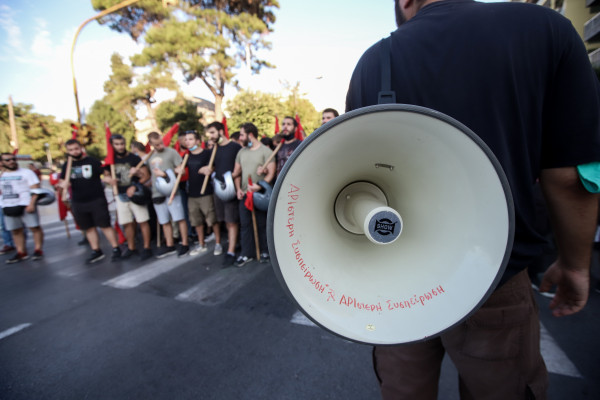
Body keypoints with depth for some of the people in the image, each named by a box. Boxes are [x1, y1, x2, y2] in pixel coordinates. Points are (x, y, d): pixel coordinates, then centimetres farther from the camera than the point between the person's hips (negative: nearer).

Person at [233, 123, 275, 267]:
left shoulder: (265, 151, -6)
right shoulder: (241, 152, 12)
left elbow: (271, 173, -12)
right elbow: (237, 172, 16)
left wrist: (259, 186, -24)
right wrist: (238, 189, 2)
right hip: (244, 195, 5)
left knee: (262, 224, 5)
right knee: (245, 224, 7)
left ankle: (264, 252, 21)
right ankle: (247, 254, 18)